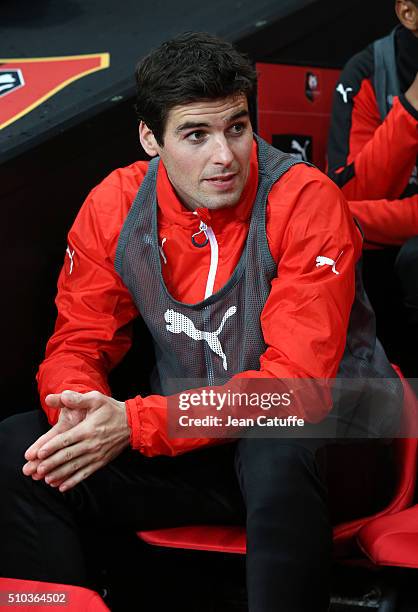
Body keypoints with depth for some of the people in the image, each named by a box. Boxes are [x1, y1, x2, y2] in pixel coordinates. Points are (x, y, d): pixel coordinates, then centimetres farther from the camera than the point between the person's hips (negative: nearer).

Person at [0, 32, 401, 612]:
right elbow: (77, 344, 5)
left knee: (277, 455, -39)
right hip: (191, 440, 4)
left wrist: (136, 423, -29)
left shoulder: (305, 199, -17)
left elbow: (299, 380, -23)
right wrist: (82, 408, -21)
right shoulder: (115, 206, -3)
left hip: (323, 436, -4)